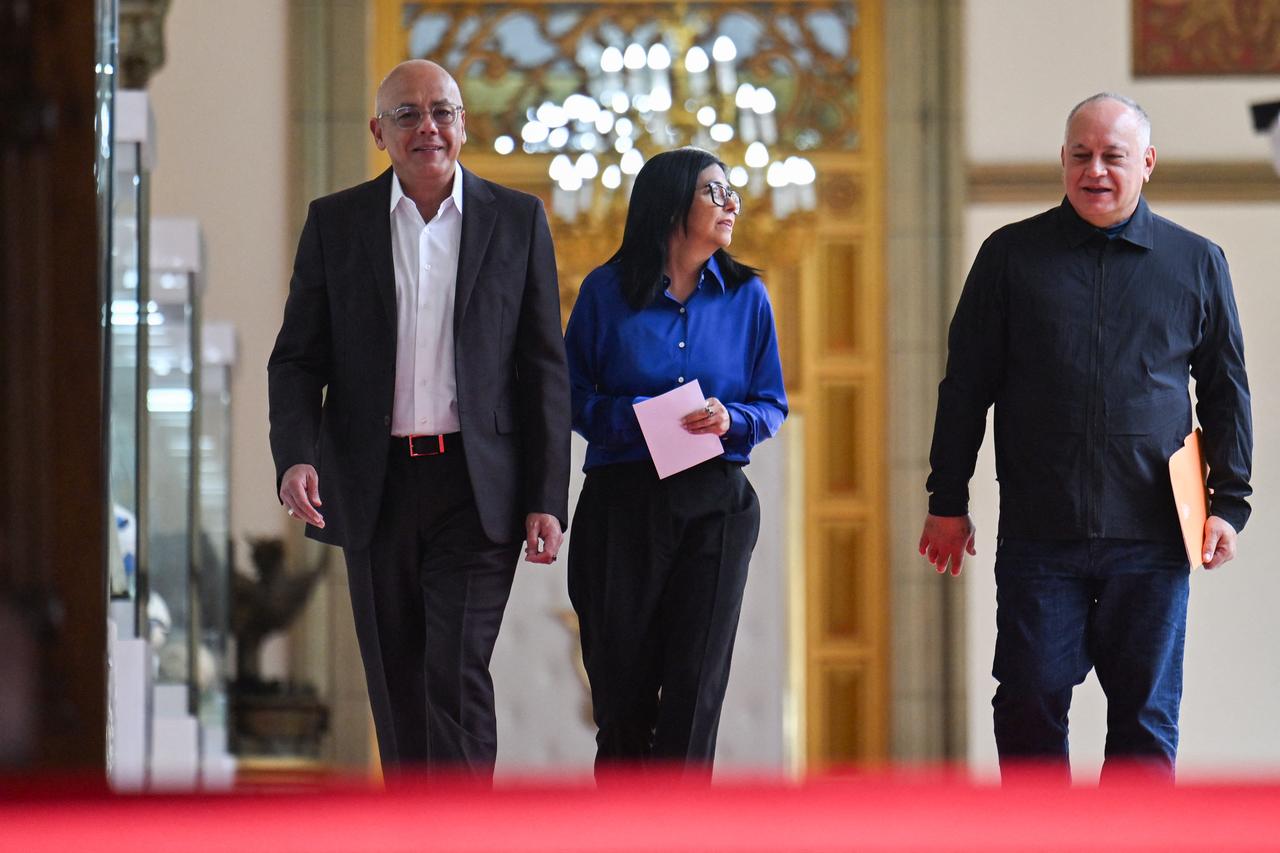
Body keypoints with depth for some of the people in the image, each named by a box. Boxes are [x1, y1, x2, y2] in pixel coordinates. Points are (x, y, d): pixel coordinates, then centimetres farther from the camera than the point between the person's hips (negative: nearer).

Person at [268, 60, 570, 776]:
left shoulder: (517, 220, 5)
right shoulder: (336, 223, 6)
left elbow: (544, 368, 4)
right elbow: (298, 359, 5)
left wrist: (547, 498, -2)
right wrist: (295, 456, -14)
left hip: (477, 489, -2)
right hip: (374, 489, 2)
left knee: (457, 676, -12)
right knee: (396, 687, 7)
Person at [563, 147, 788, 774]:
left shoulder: (745, 296, 8)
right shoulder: (608, 291, 2)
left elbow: (772, 405, 10)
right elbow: (571, 394, 2)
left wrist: (730, 419, -11)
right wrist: (630, 418, -16)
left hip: (715, 505, 1)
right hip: (623, 503, -1)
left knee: (695, 684, -5)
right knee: (622, 684, 4)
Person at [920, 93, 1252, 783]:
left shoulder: (1196, 262, 9)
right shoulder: (1012, 255, 7)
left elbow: (1226, 390, 14)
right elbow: (966, 385, 10)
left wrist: (1229, 502, 6)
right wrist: (947, 502, 6)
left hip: (1151, 541, 0)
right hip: (1038, 534, 0)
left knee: (1146, 716, 2)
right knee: (1030, 703, -1)